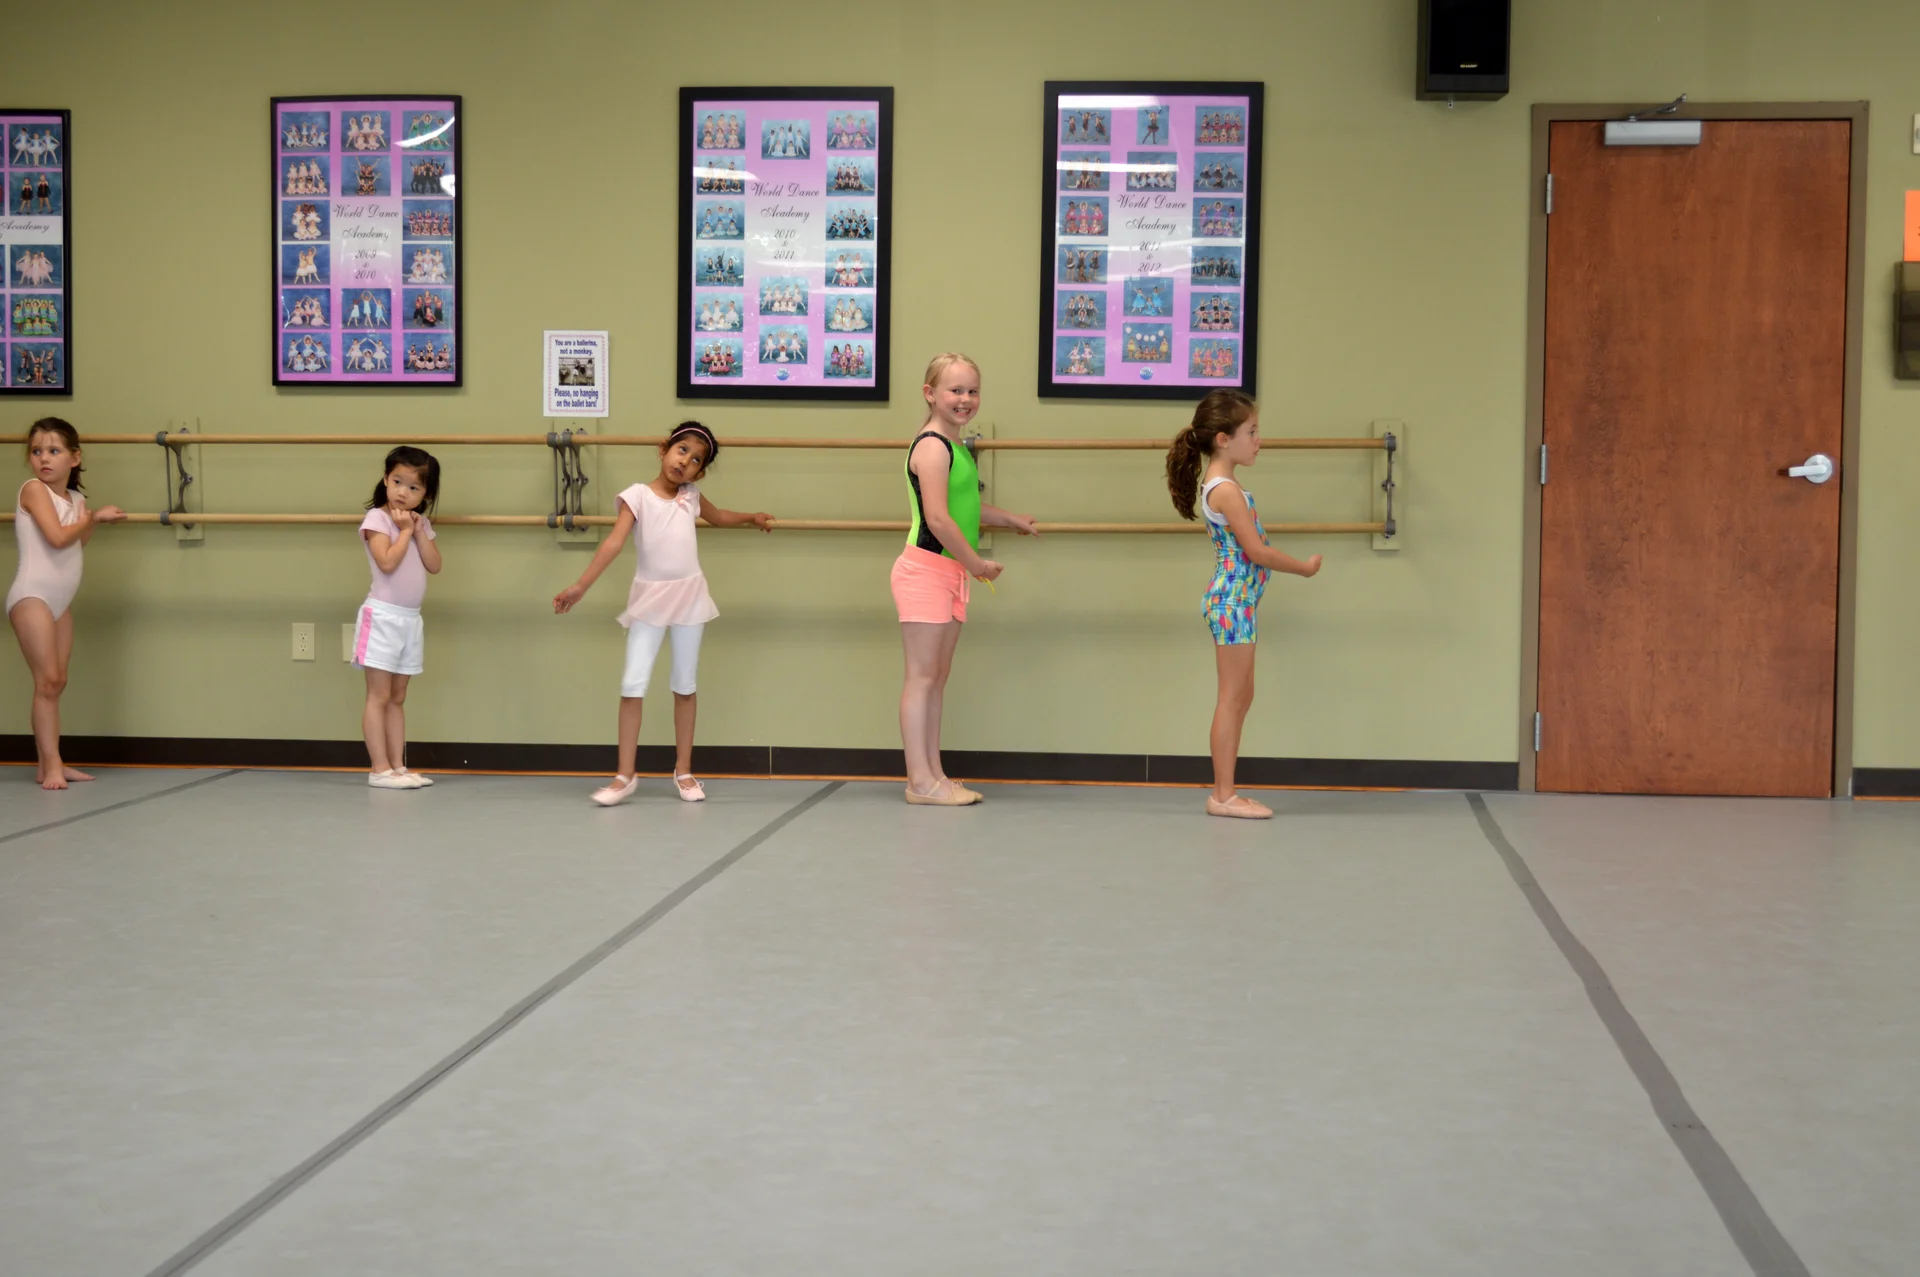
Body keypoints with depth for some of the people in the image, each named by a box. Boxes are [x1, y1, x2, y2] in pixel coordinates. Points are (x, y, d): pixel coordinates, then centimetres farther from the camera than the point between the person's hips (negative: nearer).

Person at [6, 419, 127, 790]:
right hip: (32, 596, -8)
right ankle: (51, 765, -13)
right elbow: (58, 537, -21)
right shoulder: (33, 489, -11)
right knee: (47, 680, -13)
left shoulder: (75, 498, 11)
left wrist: (94, 518, 5)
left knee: (57, 682, 8)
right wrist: (91, 517, -6)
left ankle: (51, 764, 12)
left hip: (61, 601, 8)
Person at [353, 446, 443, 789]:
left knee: (397, 699, 10)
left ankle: (397, 766, 13)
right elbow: (387, 562, -22)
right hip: (383, 616, -7)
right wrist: (404, 531, -12)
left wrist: (418, 531, -6)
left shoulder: (421, 523, 11)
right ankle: (379, 769, -4)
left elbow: (434, 565, 2)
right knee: (379, 697, -4)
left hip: (411, 619, 7)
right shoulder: (376, 519, -9)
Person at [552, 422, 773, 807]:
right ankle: (624, 775, -3)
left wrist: (752, 517, 30)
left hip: (688, 597, 4)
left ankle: (683, 770, 20)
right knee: (633, 684, -8)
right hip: (649, 599, -4)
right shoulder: (638, 495, -8)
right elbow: (614, 542, -17)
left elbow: (718, 517, 30)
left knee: (685, 685, 10)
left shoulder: (691, 496, 6)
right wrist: (581, 585, -25)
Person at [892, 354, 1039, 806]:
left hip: (952, 573, 10)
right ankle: (920, 781, -3)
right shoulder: (932, 447, -15)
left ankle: (933, 774, 16)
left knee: (938, 675, 11)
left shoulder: (956, 447, 15)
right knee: (922, 675, -5)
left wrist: (1012, 520, 39)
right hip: (926, 569, -10)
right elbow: (938, 519, -23)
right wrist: (977, 563, -16)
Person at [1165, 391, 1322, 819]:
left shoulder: (1216, 486, 13)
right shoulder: (1227, 490, -17)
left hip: (1232, 600, 10)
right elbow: (1257, 552, -18)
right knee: (1232, 699, -5)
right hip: (1233, 601, -10)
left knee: (1238, 698, 13)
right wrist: (1306, 568, -7)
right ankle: (1224, 795, -1)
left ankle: (1224, 792, 16)